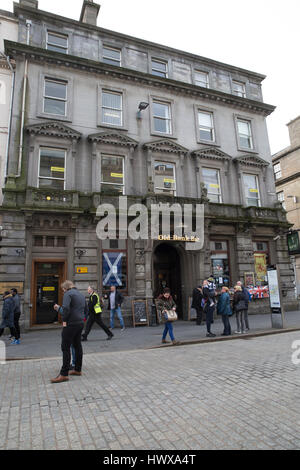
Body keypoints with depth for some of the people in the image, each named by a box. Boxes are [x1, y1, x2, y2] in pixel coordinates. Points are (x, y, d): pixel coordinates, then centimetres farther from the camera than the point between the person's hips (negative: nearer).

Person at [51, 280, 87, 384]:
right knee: (77, 346, 15)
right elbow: (85, 310, 21)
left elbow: (66, 308, -22)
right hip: (81, 323, 9)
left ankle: (64, 374, -3)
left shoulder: (68, 294, -8)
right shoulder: (81, 294, 18)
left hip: (71, 324, -8)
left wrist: (64, 320, -11)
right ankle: (78, 370, 22)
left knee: (66, 348, -4)